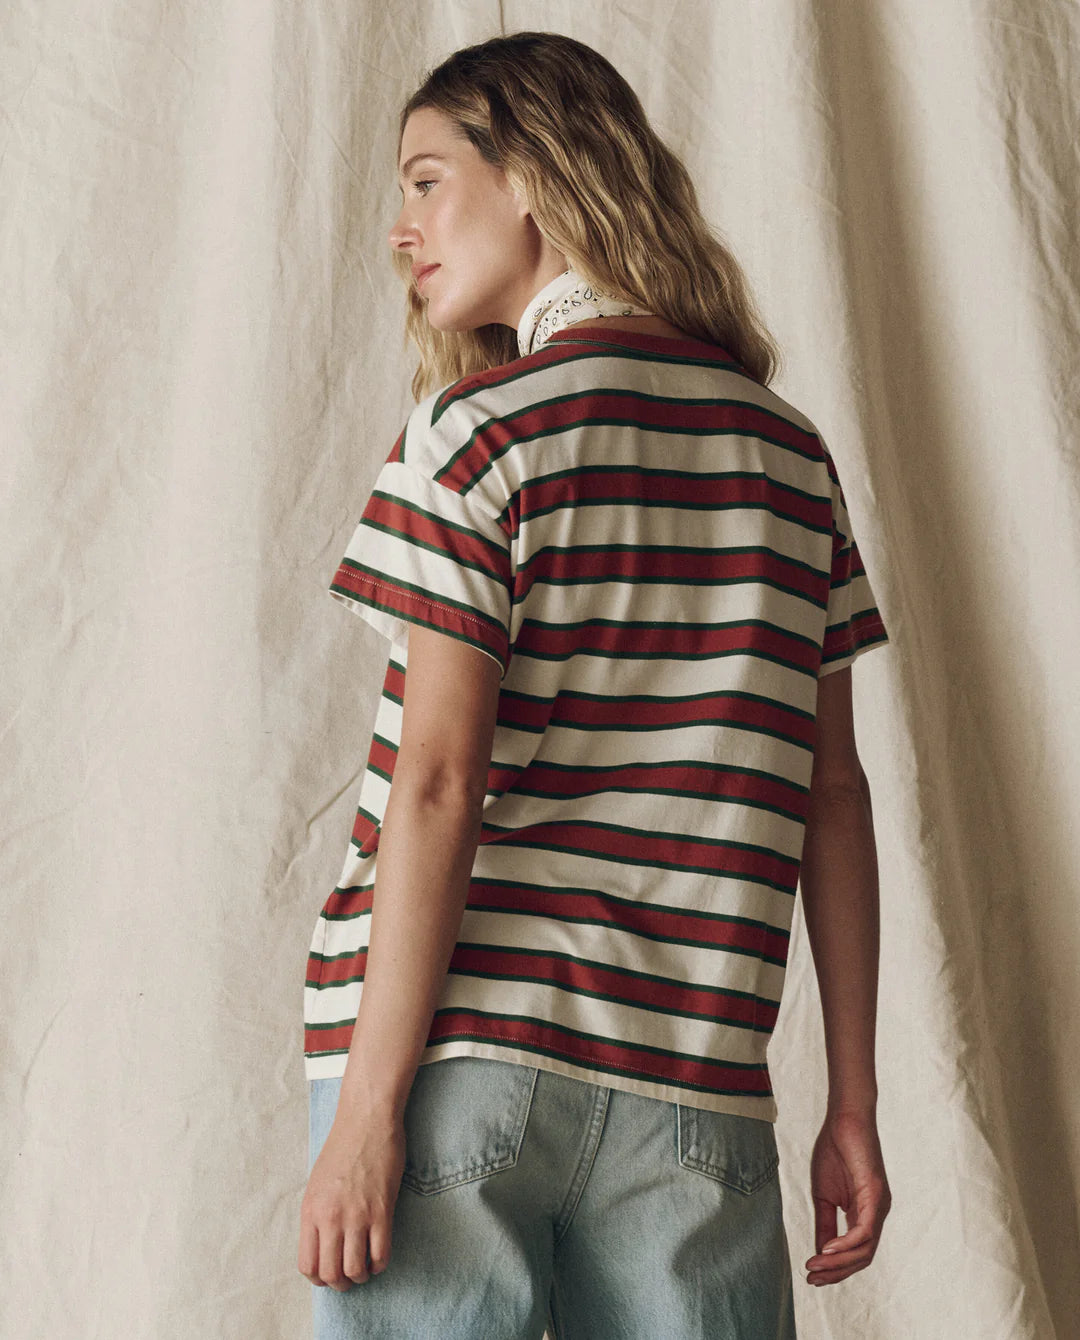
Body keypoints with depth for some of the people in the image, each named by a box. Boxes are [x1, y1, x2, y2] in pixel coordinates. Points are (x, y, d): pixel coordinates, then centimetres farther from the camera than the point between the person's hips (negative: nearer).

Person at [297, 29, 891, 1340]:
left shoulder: (484, 427, -5)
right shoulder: (787, 450, 10)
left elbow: (438, 782, -12)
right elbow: (832, 794, 8)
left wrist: (368, 1104, -11)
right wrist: (852, 1102, 11)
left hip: (463, 1054, -4)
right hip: (692, 1087, 5)